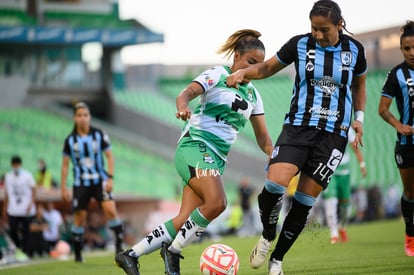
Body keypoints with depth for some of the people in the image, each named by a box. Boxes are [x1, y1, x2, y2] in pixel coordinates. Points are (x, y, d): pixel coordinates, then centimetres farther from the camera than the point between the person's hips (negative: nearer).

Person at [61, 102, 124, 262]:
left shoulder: (99, 135, -2)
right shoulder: (70, 140, -1)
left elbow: (109, 156, 4)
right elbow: (65, 165, 7)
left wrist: (110, 178, -6)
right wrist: (63, 188, 4)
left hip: (100, 181, 0)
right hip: (80, 184, 0)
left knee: (110, 210, -18)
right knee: (79, 218, 0)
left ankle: (119, 245, -10)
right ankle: (77, 254, 13)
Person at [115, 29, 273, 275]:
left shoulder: (253, 95, 18)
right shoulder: (218, 75, -1)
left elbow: (262, 136, 18)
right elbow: (188, 93, -17)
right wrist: (183, 106, -40)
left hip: (217, 159, 7)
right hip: (195, 146, -7)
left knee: (186, 221, -7)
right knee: (216, 202, -29)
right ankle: (173, 250, -14)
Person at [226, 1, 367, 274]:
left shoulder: (354, 49, 1)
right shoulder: (300, 44, -3)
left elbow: (359, 85, 18)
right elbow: (267, 67, 8)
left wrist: (359, 118, 6)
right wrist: (243, 72, -11)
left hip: (333, 134, 1)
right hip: (298, 126, -1)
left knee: (305, 201, -1)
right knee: (274, 184, -23)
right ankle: (267, 236, 6)